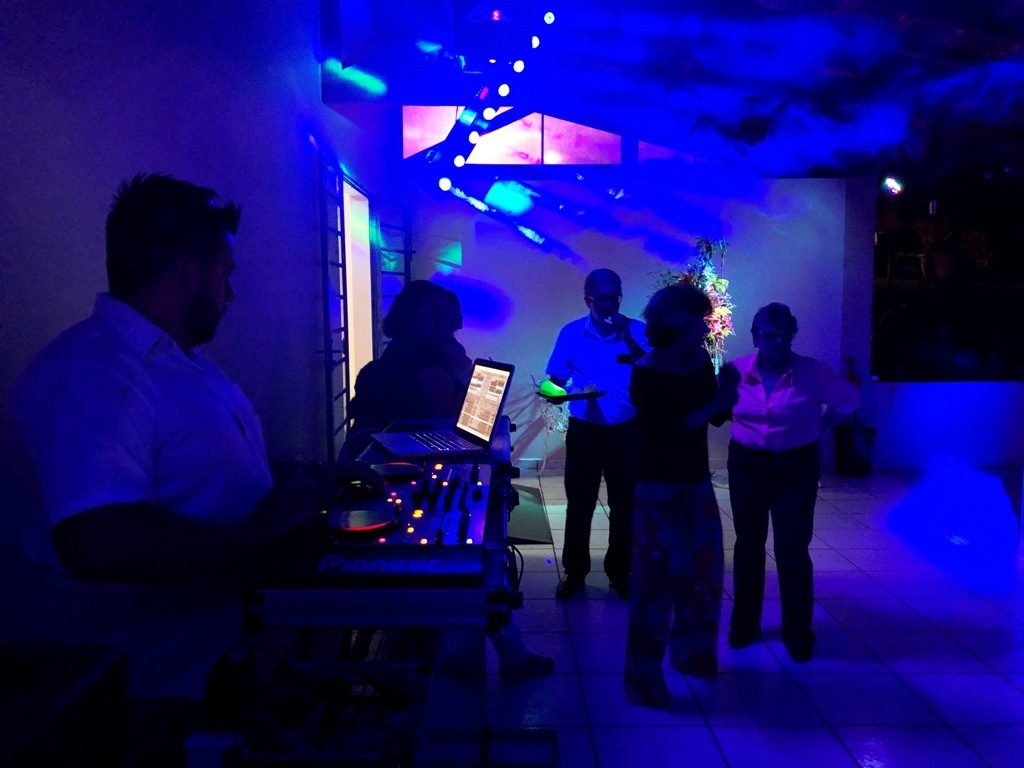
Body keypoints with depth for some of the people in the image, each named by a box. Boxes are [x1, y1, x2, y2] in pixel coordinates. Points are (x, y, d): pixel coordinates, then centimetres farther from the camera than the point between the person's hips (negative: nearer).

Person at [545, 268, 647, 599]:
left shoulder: (638, 331, -3)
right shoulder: (570, 333, -1)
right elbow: (556, 380, 3)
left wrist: (627, 337, -21)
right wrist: (565, 391, -20)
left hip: (626, 432, 0)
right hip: (584, 431, 0)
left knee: (624, 506, 9)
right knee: (579, 504, 8)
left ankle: (621, 573, 26)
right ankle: (574, 572, 23)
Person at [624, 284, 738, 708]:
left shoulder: (700, 361, 3)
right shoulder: (646, 374, -15)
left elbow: (717, 417, 8)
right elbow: (663, 432, -23)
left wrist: (726, 391, -11)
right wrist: (714, 403, -22)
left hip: (698, 483, 7)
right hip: (659, 490, -7)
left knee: (704, 572, 18)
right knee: (656, 581, -2)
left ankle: (691, 652, 40)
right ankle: (644, 679, 13)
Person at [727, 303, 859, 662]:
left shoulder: (813, 372, -12)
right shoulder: (738, 369, -8)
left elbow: (850, 399, 3)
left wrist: (817, 426, 0)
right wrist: (745, 428, 0)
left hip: (796, 468, -2)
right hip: (747, 465, 2)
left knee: (793, 549, -1)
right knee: (748, 544, 13)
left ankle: (797, 632, 19)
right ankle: (744, 624, 28)